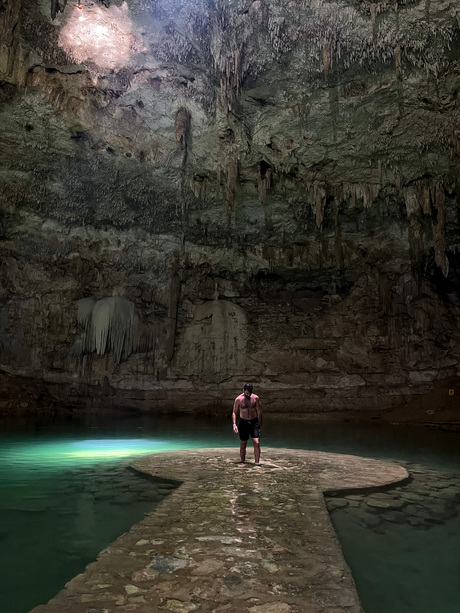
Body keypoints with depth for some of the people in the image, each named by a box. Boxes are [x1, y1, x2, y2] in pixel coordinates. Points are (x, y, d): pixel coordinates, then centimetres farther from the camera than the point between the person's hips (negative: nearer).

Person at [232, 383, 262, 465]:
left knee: (257, 443, -10)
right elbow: (234, 412, -1)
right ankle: (242, 462, 22)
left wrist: (260, 423, 12)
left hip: (254, 422, 1)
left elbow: (259, 411, 7)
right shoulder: (238, 399, -7)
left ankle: (257, 463, -5)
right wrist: (234, 424, -11)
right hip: (243, 423, 0)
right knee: (243, 445, 7)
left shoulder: (255, 398, -4)